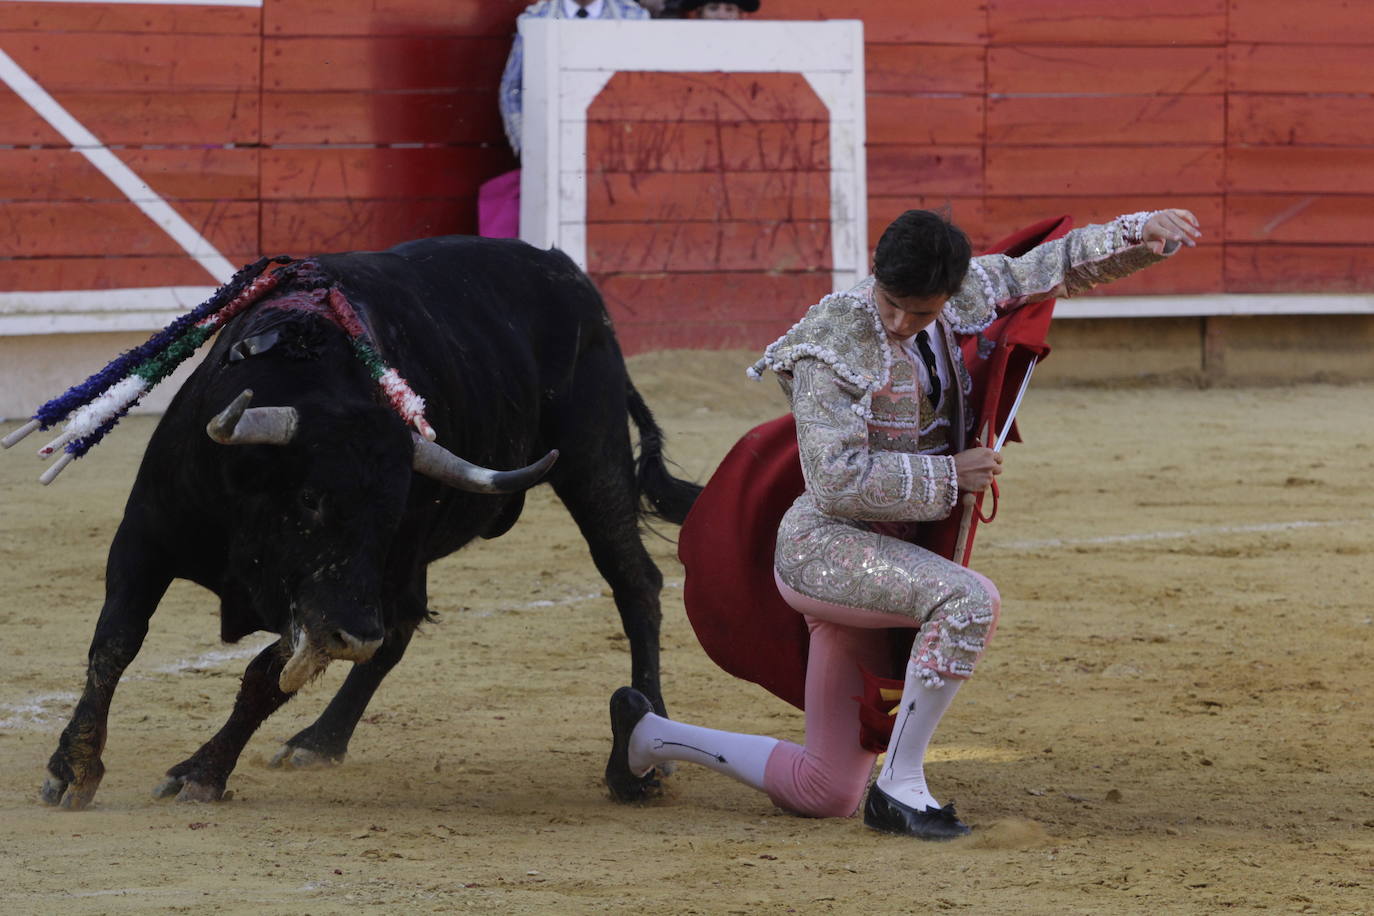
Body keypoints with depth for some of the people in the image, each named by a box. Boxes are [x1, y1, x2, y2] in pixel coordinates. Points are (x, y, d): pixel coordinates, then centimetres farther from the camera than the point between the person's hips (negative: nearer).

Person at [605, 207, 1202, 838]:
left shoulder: (965, 295, 1)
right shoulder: (833, 344, -18)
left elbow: (1056, 265, 12)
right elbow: (838, 482, -22)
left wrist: (1142, 231, -2)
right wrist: (947, 475, -19)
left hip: (888, 554, 8)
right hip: (822, 548, -8)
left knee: (825, 794, 9)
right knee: (969, 599, -35)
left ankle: (650, 737, 27)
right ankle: (900, 785, -23)